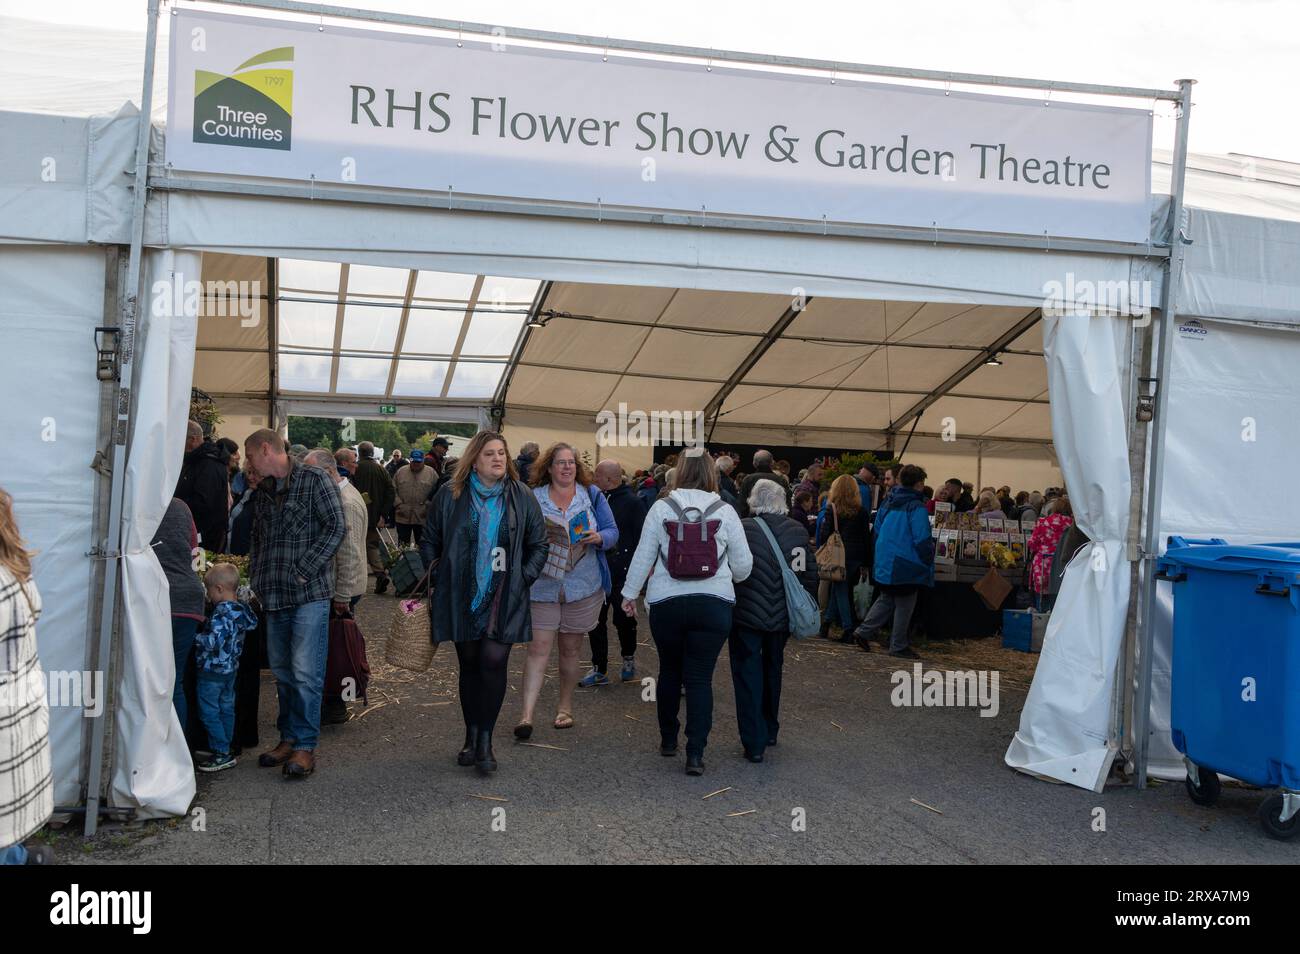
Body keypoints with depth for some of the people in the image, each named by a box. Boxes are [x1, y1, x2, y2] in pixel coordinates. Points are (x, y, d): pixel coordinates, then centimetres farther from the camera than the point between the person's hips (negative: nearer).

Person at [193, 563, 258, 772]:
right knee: (227, 709, 15)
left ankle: (221, 753, 1)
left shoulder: (222, 612, -23)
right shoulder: (241, 609, 5)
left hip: (211, 670, -9)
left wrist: (194, 636, -14)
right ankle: (225, 750, 23)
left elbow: (213, 641, -29)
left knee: (209, 712, -1)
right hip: (230, 668, 9)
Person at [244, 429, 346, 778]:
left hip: (310, 593, -7)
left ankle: (305, 746, 1)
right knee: (282, 671, 12)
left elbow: (336, 527, -11)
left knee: (305, 672, -7)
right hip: (274, 596, 7)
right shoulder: (262, 493, 17)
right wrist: (256, 579, 11)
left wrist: (303, 572, -14)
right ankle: (289, 737, 24)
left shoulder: (313, 481, -4)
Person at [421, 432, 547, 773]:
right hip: (462, 599, 1)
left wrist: (523, 578, 0)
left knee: (494, 663, -9)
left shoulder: (522, 497, 3)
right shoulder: (450, 496, 2)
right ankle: (471, 738, 22)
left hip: (504, 599, -1)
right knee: (469, 665, 9)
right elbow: (429, 542, 10)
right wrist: (440, 578, 2)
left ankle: (485, 740, 3)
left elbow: (539, 544, 10)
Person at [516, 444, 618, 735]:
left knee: (571, 649, 11)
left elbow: (612, 532, 5)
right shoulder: (532, 499, 3)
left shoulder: (592, 496, 6)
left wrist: (598, 538, -16)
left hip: (583, 588, 1)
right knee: (538, 648, -8)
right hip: (542, 587, -1)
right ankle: (527, 714, -9)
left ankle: (565, 706, 26)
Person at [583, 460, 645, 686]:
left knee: (623, 618, 6)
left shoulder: (632, 502, -9)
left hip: (622, 573, -5)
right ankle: (599, 670, 15)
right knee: (596, 620, 5)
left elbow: (641, 538, -12)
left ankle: (629, 658, 32)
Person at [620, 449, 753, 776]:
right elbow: (743, 564, 3)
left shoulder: (661, 508, -3)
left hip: (665, 602, 1)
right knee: (700, 678, 3)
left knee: (669, 671, 18)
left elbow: (643, 556, 2)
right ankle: (695, 753, -1)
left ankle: (668, 739, 31)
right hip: (714, 603, -1)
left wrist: (630, 593, 14)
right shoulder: (725, 511, -2)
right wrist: (727, 578, 24)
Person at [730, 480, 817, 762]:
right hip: (783, 617, 4)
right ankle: (770, 731, 37)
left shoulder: (741, 529, -14)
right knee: (773, 670, 23)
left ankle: (754, 743, 3)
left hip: (747, 615, -4)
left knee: (748, 674, 5)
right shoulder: (798, 530, -2)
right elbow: (810, 573, 3)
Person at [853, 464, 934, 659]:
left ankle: (864, 632, 13)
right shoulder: (916, 508, -17)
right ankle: (898, 646, 13)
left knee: (886, 599, 20)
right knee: (904, 606, 6)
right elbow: (922, 540, -20)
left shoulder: (887, 503, 6)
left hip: (884, 561, 7)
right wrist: (928, 562, -6)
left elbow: (877, 531, 14)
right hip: (906, 566, -7)